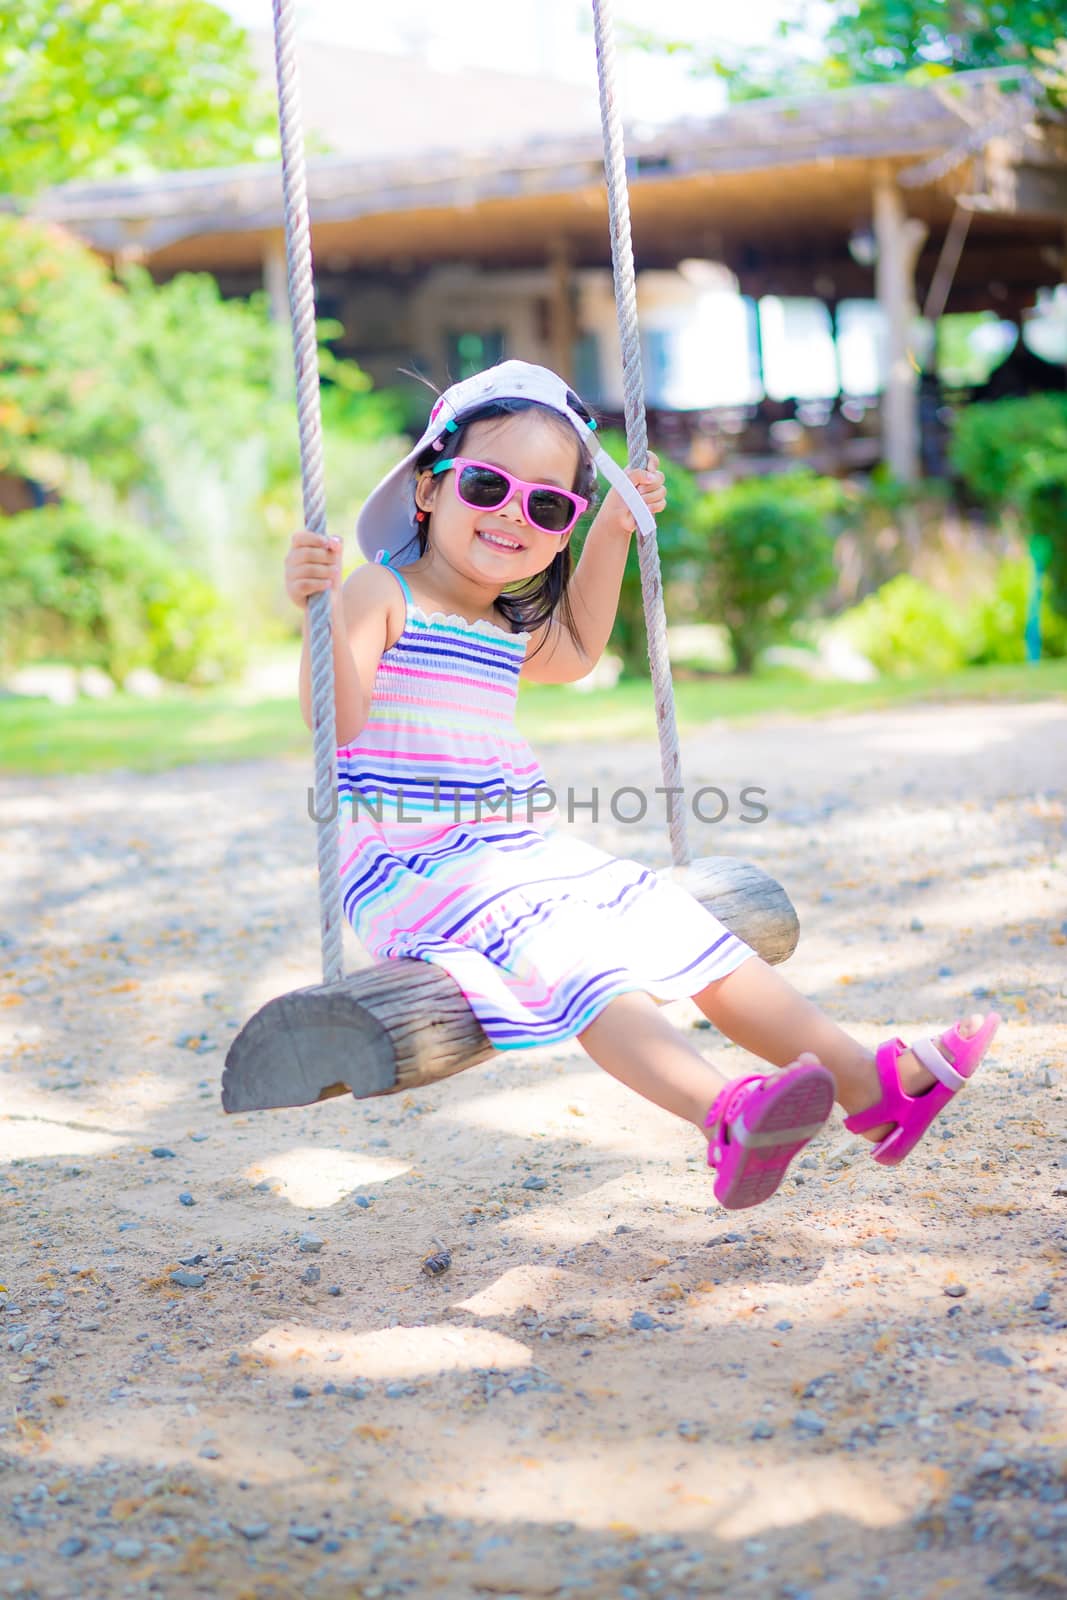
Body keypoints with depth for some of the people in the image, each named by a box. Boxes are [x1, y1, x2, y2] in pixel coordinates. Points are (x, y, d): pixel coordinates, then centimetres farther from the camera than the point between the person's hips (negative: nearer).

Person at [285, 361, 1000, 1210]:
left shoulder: (503, 625, 17)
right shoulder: (381, 594, -8)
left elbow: (573, 651, 39)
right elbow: (336, 718, -20)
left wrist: (615, 529, 34)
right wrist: (320, 612, -37)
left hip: (529, 853, 9)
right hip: (418, 868, -9)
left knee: (686, 932, 1)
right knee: (578, 957, -33)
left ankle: (871, 1082, 0)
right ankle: (727, 1114, -52)